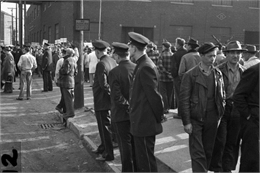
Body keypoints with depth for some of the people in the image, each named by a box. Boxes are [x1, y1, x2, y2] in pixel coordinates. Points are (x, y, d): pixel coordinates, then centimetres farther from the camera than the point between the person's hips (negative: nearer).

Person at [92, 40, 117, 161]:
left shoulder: (101, 64, -21)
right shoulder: (112, 61, 4)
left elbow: (103, 84, -26)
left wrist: (111, 92, -14)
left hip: (101, 100, -9)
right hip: (107, 99, 9)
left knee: (105, 126, 2)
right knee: (104, 124, 22)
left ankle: (108, 154, 13)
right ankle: (104, 147, 39)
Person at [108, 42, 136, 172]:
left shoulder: (114, 72, -18)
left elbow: (117, 97, -23)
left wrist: (129, 106, -12)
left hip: (121, 115, -5)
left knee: (125, 145, 8)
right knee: (136, 144, 18)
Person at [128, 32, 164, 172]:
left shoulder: (146, 67, -20)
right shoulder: (142, 65, 11)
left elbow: (154, 96, -20)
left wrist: (159, 117, -9)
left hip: (145, 123, -10)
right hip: (141, 123, 10)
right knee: (141, 160, 20)